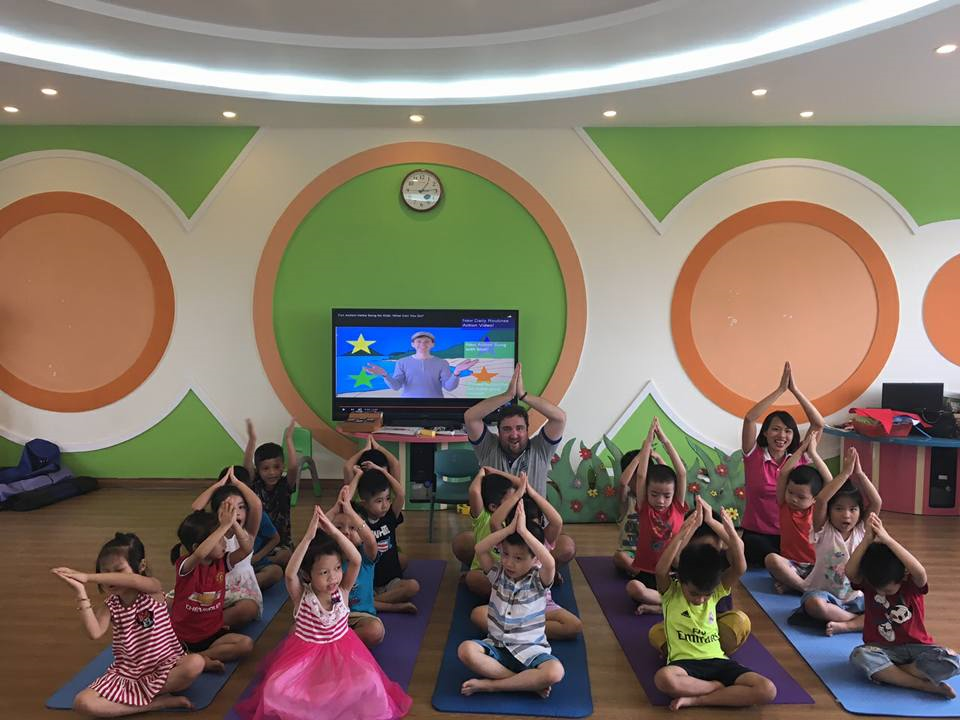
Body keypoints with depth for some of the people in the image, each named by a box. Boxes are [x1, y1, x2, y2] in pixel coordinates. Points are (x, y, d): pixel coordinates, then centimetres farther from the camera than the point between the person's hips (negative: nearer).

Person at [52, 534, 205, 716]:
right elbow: (95, 633, -17)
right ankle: (160, 702, -22)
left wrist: (88, 577, -32)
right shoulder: (110, 605, 2)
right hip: (126, 673, 3)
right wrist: (81, 592, -21)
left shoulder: (153, 589, -9)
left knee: (195, 663, -34)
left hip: (165, 666, -3)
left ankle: (131, 697, -17)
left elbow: (133, 581, -33)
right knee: (82, 702, -23)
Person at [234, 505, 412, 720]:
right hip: (305, 652, 0)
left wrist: (334, 532, -40)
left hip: (341, 650, 0)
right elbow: (289, 574, -38)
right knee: (276, 690, -23)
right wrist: (308, 537, -47)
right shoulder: (301, 595, -16)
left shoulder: (342, 591, -12)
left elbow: (356, 561, -29)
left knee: (367, 683, -25)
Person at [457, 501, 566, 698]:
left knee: (555, 672, -33)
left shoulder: (538, 579, -6)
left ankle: (490, 684, -20)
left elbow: (550, 562, -30)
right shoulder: (498, 573, 2)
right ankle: (529, 682, -21)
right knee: (466, 649, -29)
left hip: (530, 649, -2)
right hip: (496, 646, 2)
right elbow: (480, 549, -16)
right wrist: (510, 528, -24)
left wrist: (523, 530, -29)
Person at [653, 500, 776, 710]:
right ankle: (720, 687, -15)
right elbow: (660, 570, -24)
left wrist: (732, 536, -26)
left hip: (717, 661, 4)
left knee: (768, 690, -22)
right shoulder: (670, 594, -1)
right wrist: (683, 533, -33)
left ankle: (696, 700, -19)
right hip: (684, 663, -3)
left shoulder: (716, 592, 8)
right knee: (664, 678, -40)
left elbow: (740, 568, -8)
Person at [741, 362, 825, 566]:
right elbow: (749, 418, -18)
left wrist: (795, 390, -13)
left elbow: (818, 424, -6)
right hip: (755, 534, -3)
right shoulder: (754, 456, -3)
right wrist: (781, 389, -18)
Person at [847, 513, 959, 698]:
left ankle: (884, 672, -23)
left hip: (915, 646, 0)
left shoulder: (913, 584, -11)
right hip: (881, 649, 0)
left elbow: (920, 571, -36)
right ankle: (924, 685, -27)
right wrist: (867, 540, -39)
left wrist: (887, 540, -43)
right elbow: (849, 572, -30)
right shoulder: (868, 583, -7)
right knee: (859, 656, -34)